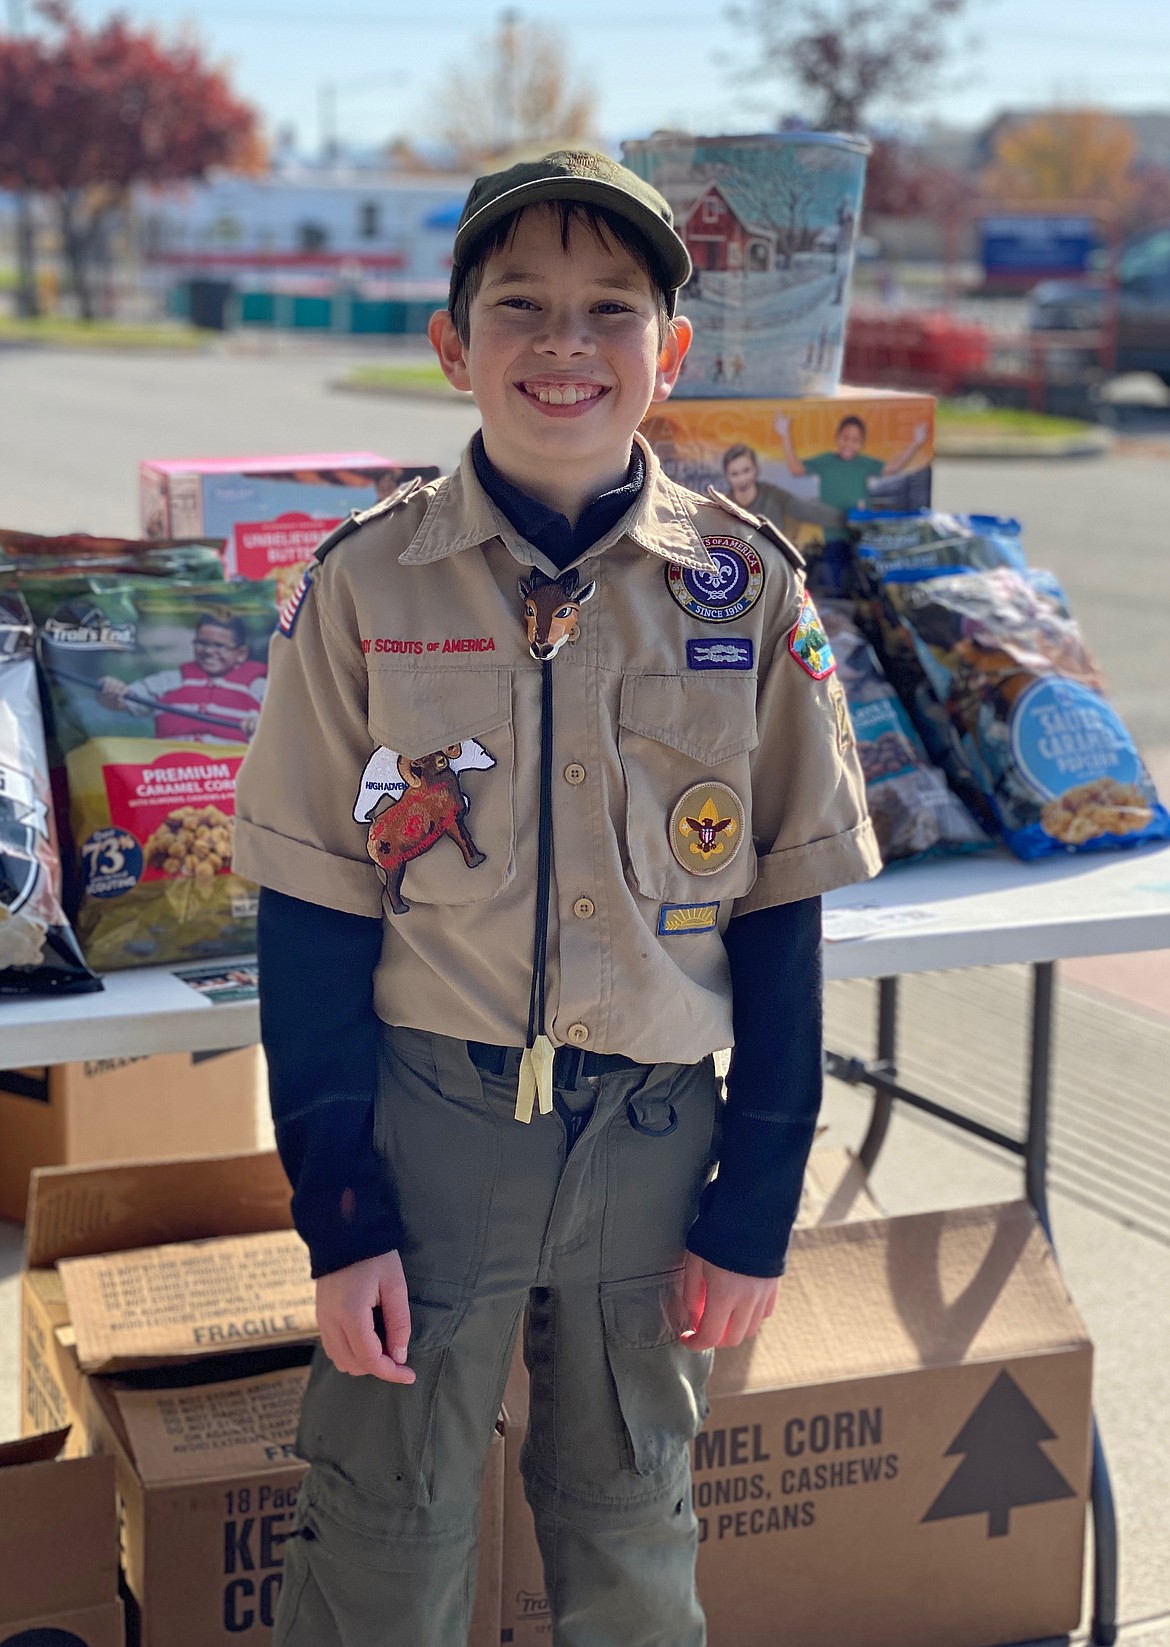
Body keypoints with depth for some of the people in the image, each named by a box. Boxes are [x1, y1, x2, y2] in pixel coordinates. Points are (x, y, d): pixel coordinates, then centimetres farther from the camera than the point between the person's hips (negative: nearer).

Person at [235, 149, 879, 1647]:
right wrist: (341, 1218, -6)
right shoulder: (366, 585, -7)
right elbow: (313, 920, -4)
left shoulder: (747, 590, -4)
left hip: (655, 1136, 1)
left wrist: (756, 1213, 0)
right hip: (423, 1120, -1)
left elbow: (780, 920, 0)